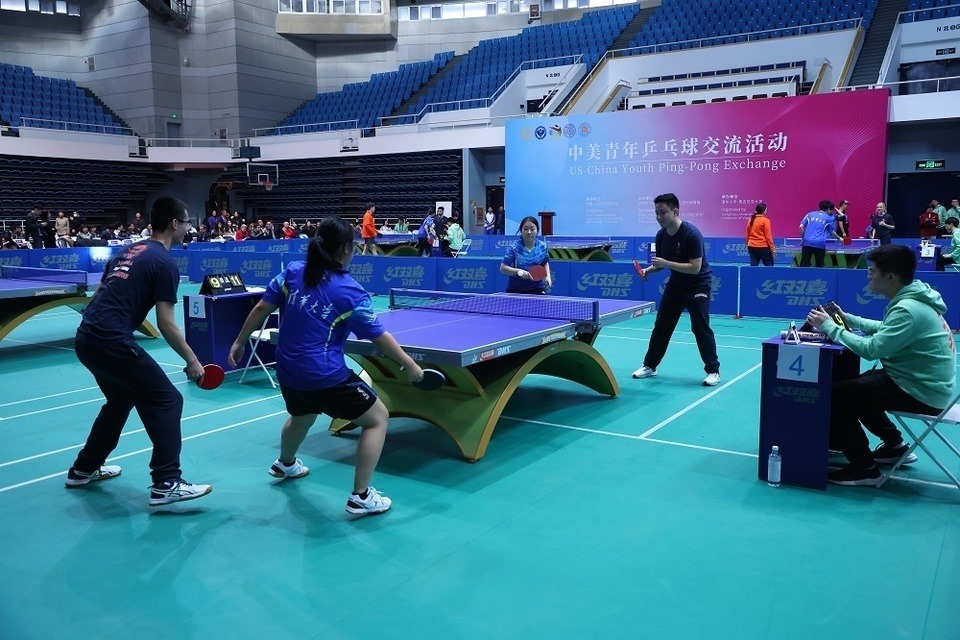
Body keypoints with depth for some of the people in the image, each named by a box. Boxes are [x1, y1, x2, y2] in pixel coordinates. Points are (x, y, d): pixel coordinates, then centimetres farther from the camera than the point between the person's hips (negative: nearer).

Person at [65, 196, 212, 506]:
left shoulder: (128, 251, 18)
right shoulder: (165, 263, -7)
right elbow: (165, 324, -11)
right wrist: (192, 361, -3)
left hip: (86, 338, 9)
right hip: (112, 342, -9)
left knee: (121, 399, 28)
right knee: (166, 401, -3)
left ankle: (84, 469, 39)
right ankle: (166, 484, -8)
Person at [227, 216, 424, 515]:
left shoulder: (292, 271, -1)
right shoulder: (351, 292, -14)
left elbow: (262, 308, 3)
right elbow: (380, 338, -9)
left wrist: (239, 342, 15)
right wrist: (410, 366, 3)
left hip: (288, 372, 7)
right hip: (325, 377, -7)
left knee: (302, 416, 37)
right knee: (378, 418, 6)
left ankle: (285, 464, 65)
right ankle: (361, 497, 4)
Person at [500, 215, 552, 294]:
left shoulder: (542, 246, -2)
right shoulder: (514, 248, -13)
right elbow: (503, 268, -14)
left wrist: (548, 276, 0)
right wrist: (519, 271, -27)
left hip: (537, 289, 2)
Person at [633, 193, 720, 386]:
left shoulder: (692, 234, -24)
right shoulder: (661, 235, -3)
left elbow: (695, 268, -28)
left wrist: (666, 263, -32)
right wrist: (649, 270, -10)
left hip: (698, 285, -7)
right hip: (675, 284, 7)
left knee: (700, 327, -12)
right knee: (661, 326, 9)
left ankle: (713, 371, 3)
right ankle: (650, 366, 22)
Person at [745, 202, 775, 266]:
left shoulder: (751, 220, 8)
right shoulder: (765, 220, -9)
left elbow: (747, 235, 14)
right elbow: (768, 236, -10)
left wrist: (748, 245, 25)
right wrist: (772, 248, -5)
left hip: (751, 246, 6)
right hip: (763, 247, -6)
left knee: (753, 265, 5)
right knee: (769, 265, 4)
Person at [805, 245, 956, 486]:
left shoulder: (909, 309, -27)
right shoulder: (912, 298, 4)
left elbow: (870, 349, -29)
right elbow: (885, 329, 16)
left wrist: (830, 327, -19)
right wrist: (847, 318, 9)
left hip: (922, 393, -10)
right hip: (922, 382, 10)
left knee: (836, 395, -13)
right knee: (855, 386, 24)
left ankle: (864, 469, -1)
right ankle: (895, 446, 33)